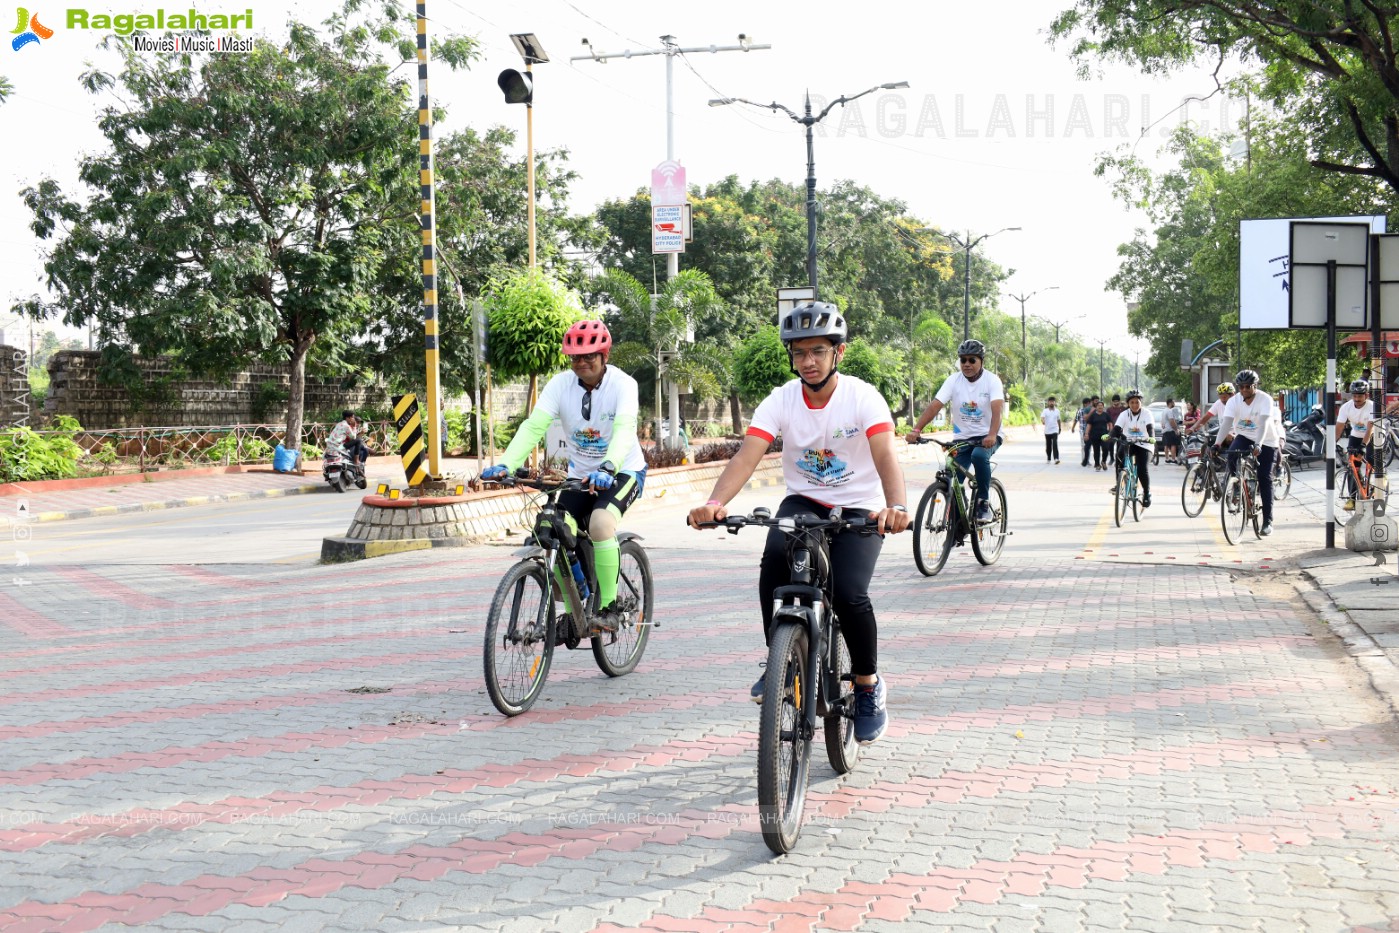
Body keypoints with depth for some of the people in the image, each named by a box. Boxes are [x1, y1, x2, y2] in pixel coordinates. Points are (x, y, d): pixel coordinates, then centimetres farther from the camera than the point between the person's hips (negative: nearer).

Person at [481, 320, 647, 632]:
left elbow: (625, 430, -34)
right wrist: (505, 465, -37)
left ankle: (610, 606, -15)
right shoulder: (560, 384, -10)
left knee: (601, 524, -30)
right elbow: (533, 426, -21)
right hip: (580, 474, 4)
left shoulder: (622, 384, -18)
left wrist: (607, 469, -53)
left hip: (622, 472, -4)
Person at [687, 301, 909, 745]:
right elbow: (747, 456, -22)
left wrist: (896, 506, -51)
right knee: (776, 554, -31)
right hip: (804, 501, 2)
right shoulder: (781, 400, -9)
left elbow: (886, 455, -30)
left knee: (848, 592, -25)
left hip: (859, 510, -2)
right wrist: (715, 502, -42)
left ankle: (869, 685, 2)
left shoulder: (862, 397, -15)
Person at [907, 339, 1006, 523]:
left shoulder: (992, 380, -11)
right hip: (963, 438, 3)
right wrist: (916, 430, -30)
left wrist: (991, 435, -45)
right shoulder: (954, 380, -4)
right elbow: (934, 406, -15)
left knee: (979, 455, -35)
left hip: (988, 437, -3)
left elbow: (997, 409, -26)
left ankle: (984, 504, -17)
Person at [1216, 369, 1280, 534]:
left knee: (1265, 479, -7)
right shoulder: (1234, 401, -10)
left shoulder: (1265, 400, -19)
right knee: (1232, 453, -32)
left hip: (1266, 442, -3)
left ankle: (1268, 521, -2)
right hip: (1244, 437, 3)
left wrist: (1258, 444, -46)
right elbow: (1226, 423, -21)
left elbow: (1263, 424, -32)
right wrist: (1218, 444, -35)